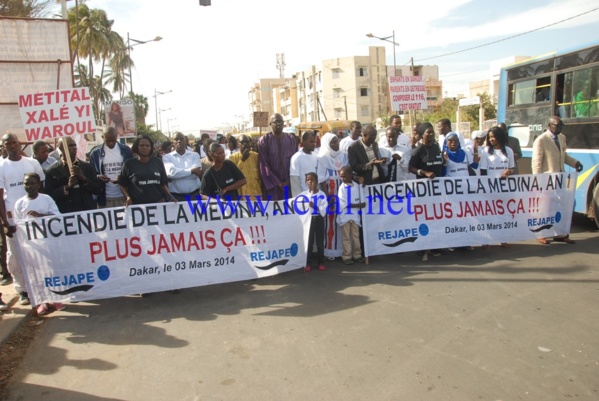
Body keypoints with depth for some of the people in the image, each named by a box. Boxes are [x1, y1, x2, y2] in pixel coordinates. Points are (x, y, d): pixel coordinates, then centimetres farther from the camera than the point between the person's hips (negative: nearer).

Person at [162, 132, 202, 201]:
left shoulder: (195, 155, 8)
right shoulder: (167, 157, 4)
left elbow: (196, 173, -8)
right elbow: (170, 172, -14)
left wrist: (177, 174, -10)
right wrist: (192, 170, -13)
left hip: (194, 194, 1)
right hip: (175, 196, -1)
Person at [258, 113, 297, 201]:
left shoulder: (291, 139, 7)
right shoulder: (263, 141, -3)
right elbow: (263, 165, -6)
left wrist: (289, 180, -6)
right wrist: (277, 183, -10)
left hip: (290, 184, 3)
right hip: (272, 185, -3)